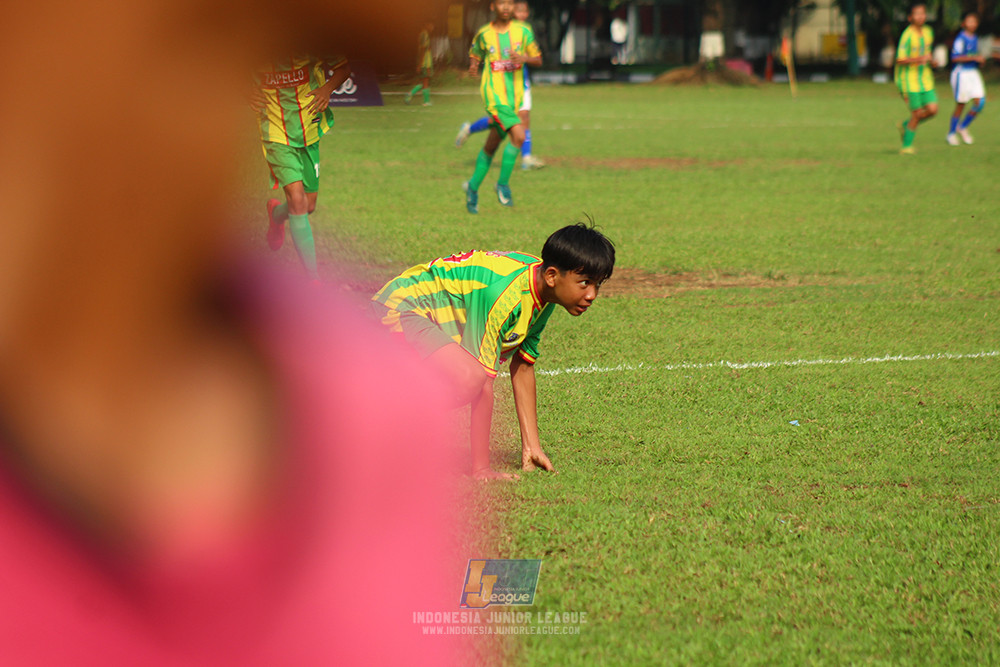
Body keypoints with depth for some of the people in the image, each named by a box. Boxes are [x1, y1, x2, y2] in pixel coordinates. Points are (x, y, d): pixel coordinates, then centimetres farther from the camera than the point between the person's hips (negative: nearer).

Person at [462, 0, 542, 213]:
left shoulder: (523, 31, 3)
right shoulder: (484, 34, 0)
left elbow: (538, 60, 7)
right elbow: (474, 56, 15)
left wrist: (523, 58, -14)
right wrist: (473, 66, -7)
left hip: (515, 97, 4)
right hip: (494, 95, -4)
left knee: (491, 146, 12)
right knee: (519, 135, -22)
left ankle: (473, 187, 30)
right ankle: (503, 183, -7)